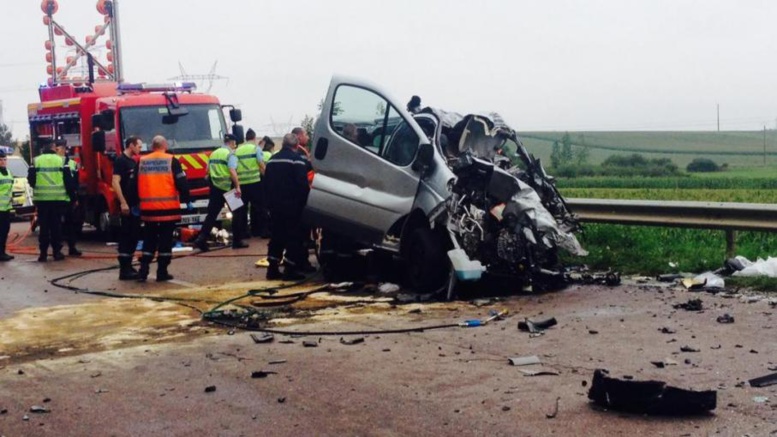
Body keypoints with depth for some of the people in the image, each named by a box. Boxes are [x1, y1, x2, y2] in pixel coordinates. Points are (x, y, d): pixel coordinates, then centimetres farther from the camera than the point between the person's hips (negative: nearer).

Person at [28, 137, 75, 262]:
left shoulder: (36, 161, 2)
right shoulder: (61, 161, -1)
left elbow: (31, 180, 5)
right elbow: (68, 181, -1)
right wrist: (72, 196, 6)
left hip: (41, 199, 1)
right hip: (58, 198, -1)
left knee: (44, 226, 5)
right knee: (56, 225, 6)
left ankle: (43, 253, 4)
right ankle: (57, 251, 6)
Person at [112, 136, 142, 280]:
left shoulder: (133, 162, 17)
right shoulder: (120, 161, -10)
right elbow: (115, 183, -18)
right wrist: (123, 203, -23)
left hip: (135, 205, 9)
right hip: (127, 205, -9)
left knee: (133, 236, 11)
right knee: (126, 236, -8)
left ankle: (128, 267, 17)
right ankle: (124, 270, -6)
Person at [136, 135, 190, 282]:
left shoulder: (141, 162, 8)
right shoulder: (171, 161, -3)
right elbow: (182, 182, -6)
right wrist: (186, 200, 3)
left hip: (148, 208, 3)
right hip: (168, 208, -3)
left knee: (149, 239, 14)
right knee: (166, 239, 4)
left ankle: (143, 271, 7)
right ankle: (162, 272, 5)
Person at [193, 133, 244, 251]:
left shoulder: (214, 153, 14)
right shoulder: (230, 154, -8)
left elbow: (208, 170, 18)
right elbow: (232, 171, -21)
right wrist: (237, 187, -23)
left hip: (215, 187, 6)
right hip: (228, 187, -6)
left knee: (211, 214, 7)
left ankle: (201, 239, -5)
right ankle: (237, 241, 13)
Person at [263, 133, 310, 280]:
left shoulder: (272, 160, 14)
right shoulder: (297, 159, -11)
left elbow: (266, 183, 17)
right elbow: (303, 184, -17)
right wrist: (304, 201, -5)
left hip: (275, 205, 7)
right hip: (292, 205, -7)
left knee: (276, 236, 12)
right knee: (294, 237, -2)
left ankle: (273, 268, 11)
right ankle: (290, 269, -4)